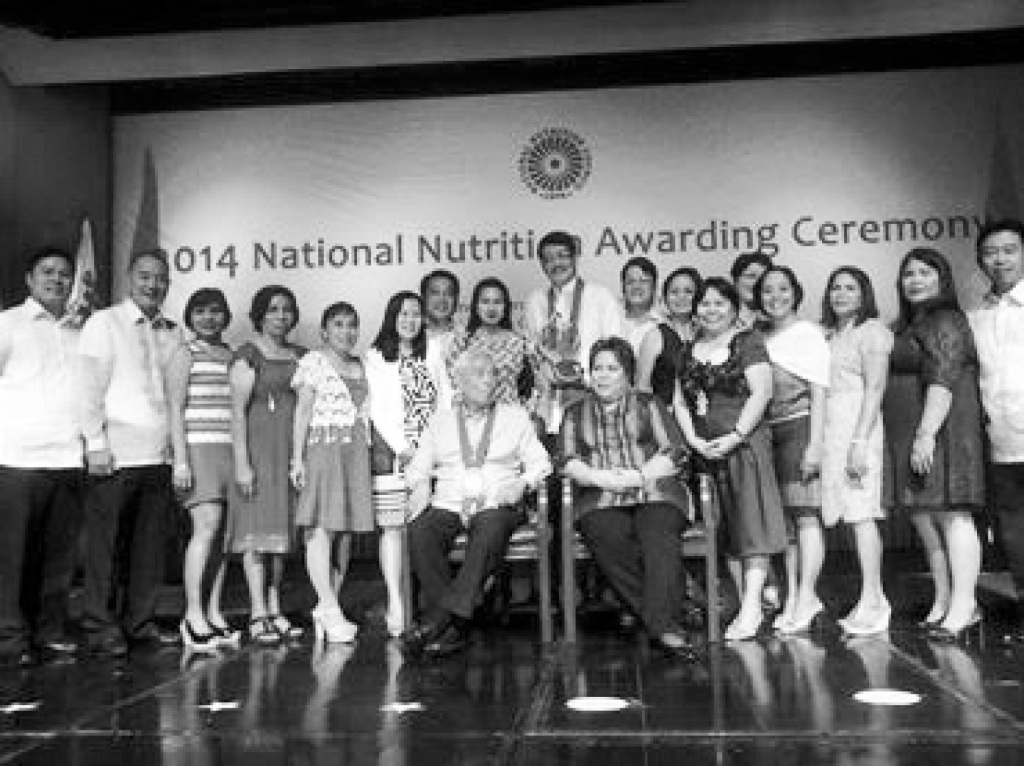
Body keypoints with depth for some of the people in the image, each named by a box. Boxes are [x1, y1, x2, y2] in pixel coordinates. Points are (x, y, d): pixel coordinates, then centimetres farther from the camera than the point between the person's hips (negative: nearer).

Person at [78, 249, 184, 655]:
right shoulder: (104, 323, 1)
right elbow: (90, 388, -5)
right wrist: (96, 443, -11)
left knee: (151, 545, 8)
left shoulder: (173, 333, 16)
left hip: (160, 454, 5)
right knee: (103, 543, 0)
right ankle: (99, 625, 10)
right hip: (116, 454, -5)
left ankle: (140, 621, 19)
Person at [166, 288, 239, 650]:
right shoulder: (184, 354, 3)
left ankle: (214, 613, 8)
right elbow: (175, 410, -3)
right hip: (198, 447, -5)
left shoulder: (234, 356, 18)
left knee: (224, 532, 2)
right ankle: (193, 615, -10)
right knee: (207, 525, -15)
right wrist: (180, 460, -12)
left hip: (231, 450, 5)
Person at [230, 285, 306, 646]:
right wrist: (241, 462, -15)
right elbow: (237, 411, -8)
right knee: (258, 527, -6)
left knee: (281, 526, 7)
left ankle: (275, 610, 13)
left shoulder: (300, 356, 14)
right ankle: (258, 614, -4)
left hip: (291, 450, 5)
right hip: (258, 447, -5)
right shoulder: (248, 355, -2)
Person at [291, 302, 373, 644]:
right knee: (321, 528, -10)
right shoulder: (313, 362, 2)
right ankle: (331, 610, -10)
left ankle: (326, 609, 8)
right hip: (323, 448, -6)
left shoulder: (360, 366, 18)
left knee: (346, 530, 3)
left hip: (357, 453, 6)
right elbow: (302, 411, -2)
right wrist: (297, 458, -8)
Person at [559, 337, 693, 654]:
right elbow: (568, 461, 10)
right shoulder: (576, 414, 23)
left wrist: (639, 476, -9)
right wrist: (600, 478, -10)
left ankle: (663, 625, -40)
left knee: (658, 536, -33)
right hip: (600, 500, 1)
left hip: (654, 493, 0)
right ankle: (662, 619, -29)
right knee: (607, 537, -33)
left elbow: (675, 452, 7)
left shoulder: (649, 405, 19)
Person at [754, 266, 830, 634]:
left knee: (804, 513, -7)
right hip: (769, 430, 5)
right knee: (784, 516, 5)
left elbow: (819, 392, -5)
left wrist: (815, 443, -12)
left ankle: (807, 597, -3)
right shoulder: (760, 338, 14)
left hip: (800, 426, -5)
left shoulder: (808, 332, 0)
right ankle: (792, 597, 11)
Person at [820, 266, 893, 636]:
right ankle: (873, 601, 9)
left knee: (861, 512, -9)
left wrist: (860, 442, -17)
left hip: (858, 425, -6)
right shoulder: (827, 335, 20)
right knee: (852, 513, 3)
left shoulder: (872, 330, 0)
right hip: (828, 428, 6)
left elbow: (875, 389, -9)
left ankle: (872, 601, -4)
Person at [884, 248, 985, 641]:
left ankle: (963, 604, -4)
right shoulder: (905, 327, 21)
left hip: (940, 431, -9)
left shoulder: (946, 321, -6)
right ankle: (943, 600, 15)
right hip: (906, 436, 9)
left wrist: (927, 433, -24)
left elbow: (942, 381, -17)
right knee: (923, 518, 8)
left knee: (950, 514, -8)